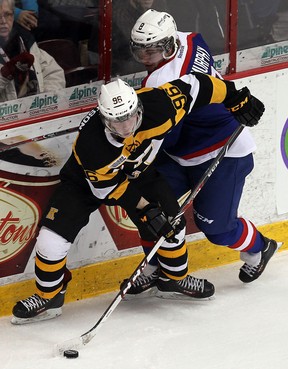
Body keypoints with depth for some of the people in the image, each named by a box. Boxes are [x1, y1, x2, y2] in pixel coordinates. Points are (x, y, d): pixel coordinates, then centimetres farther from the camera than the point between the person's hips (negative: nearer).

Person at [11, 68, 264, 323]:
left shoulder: (158, 107, -35)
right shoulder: (90, 144, -40)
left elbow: (193, 85, -20)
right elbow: (107, 188, -23)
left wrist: (237, 98, -11)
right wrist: (144, 209, -21)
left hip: (139, 172, 4)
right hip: (90, 179, -3)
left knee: (170, 222, 0)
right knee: (53, 236, -14)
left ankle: (175, 279, 29)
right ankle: (48, 298, 9)